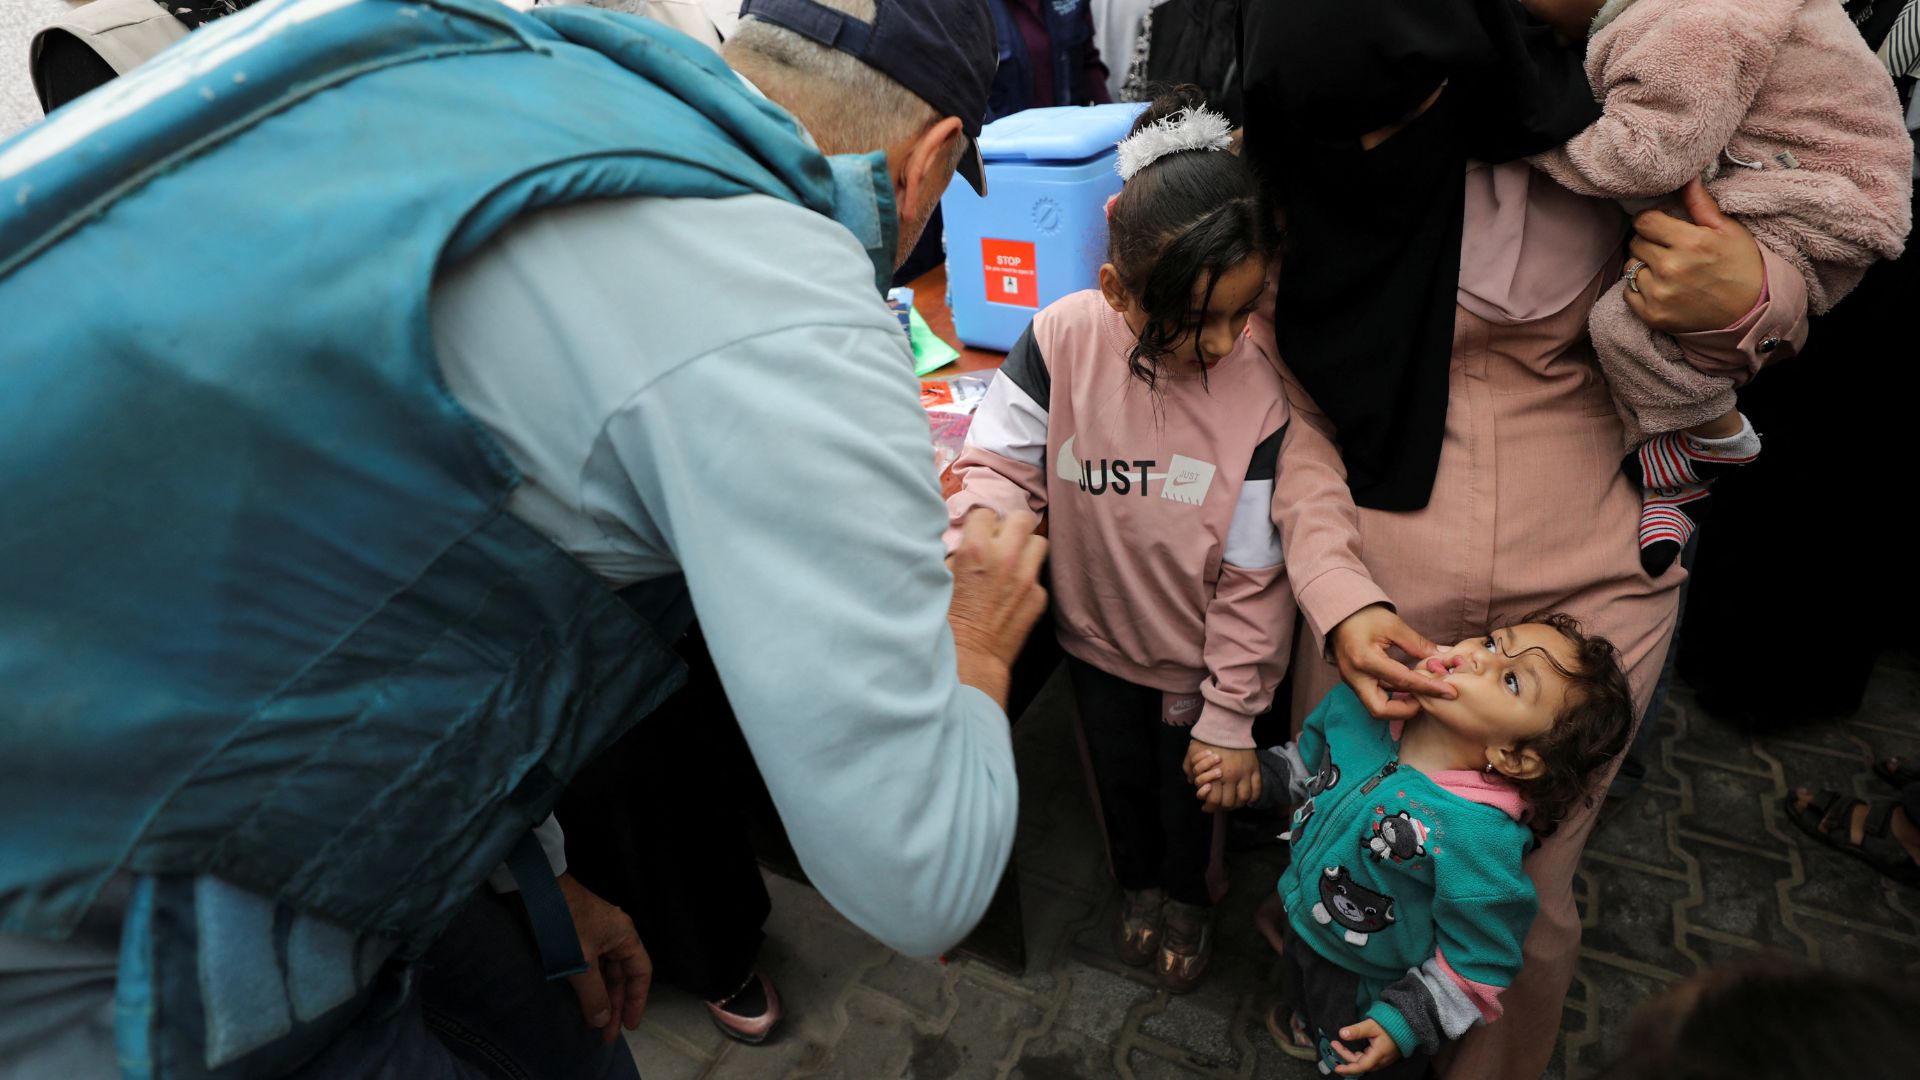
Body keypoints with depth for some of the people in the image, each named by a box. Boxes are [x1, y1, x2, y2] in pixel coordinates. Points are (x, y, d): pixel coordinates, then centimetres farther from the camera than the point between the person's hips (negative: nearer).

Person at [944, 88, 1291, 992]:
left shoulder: (1257, 391, -27)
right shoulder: (1062, 338, -23)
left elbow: (1253, 578, -20)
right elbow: (1000, 459, -14)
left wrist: (1230, 718, -12)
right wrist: (987, 531, -37)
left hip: (1194, 654, -2)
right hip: (1095, 632, 2)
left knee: (1189, 781, 24)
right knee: (1117, 769, 27)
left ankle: (1186, 897, 57)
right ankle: (1137, 882, 59)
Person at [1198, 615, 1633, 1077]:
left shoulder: (1481, 836, -40)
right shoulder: (1359, 703, -24)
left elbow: (1480, 961, -24)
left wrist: (1405, 1022, -19)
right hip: (1301, 927, 6)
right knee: (1306, 1000, 37)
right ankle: (1311, 1027, 68)